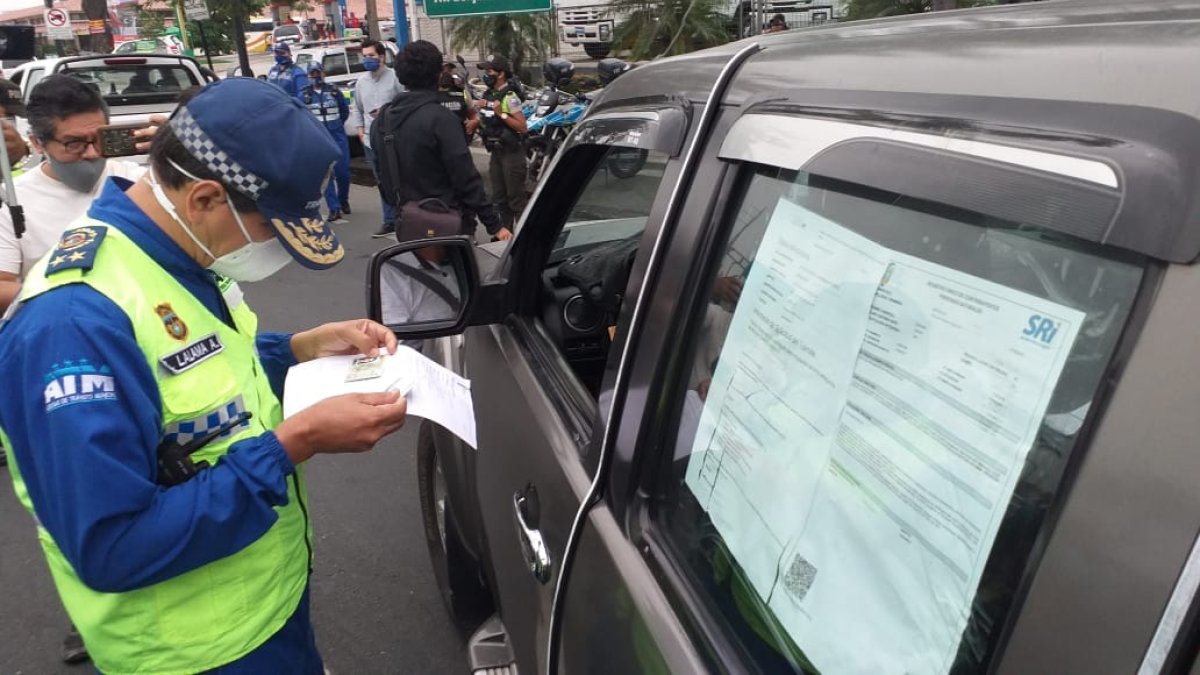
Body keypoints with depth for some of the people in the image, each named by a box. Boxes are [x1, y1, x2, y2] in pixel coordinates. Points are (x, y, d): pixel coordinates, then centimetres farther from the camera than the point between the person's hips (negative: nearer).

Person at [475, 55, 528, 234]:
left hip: (512, 153, -9)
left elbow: (522, 127, -19)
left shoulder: (509, 96, -14)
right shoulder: (488, 95, 10)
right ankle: (505, 232, 25)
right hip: (496, 152, 9)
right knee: (499, 198, 14)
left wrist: (501, 114, -26)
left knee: (516, 197, -6)